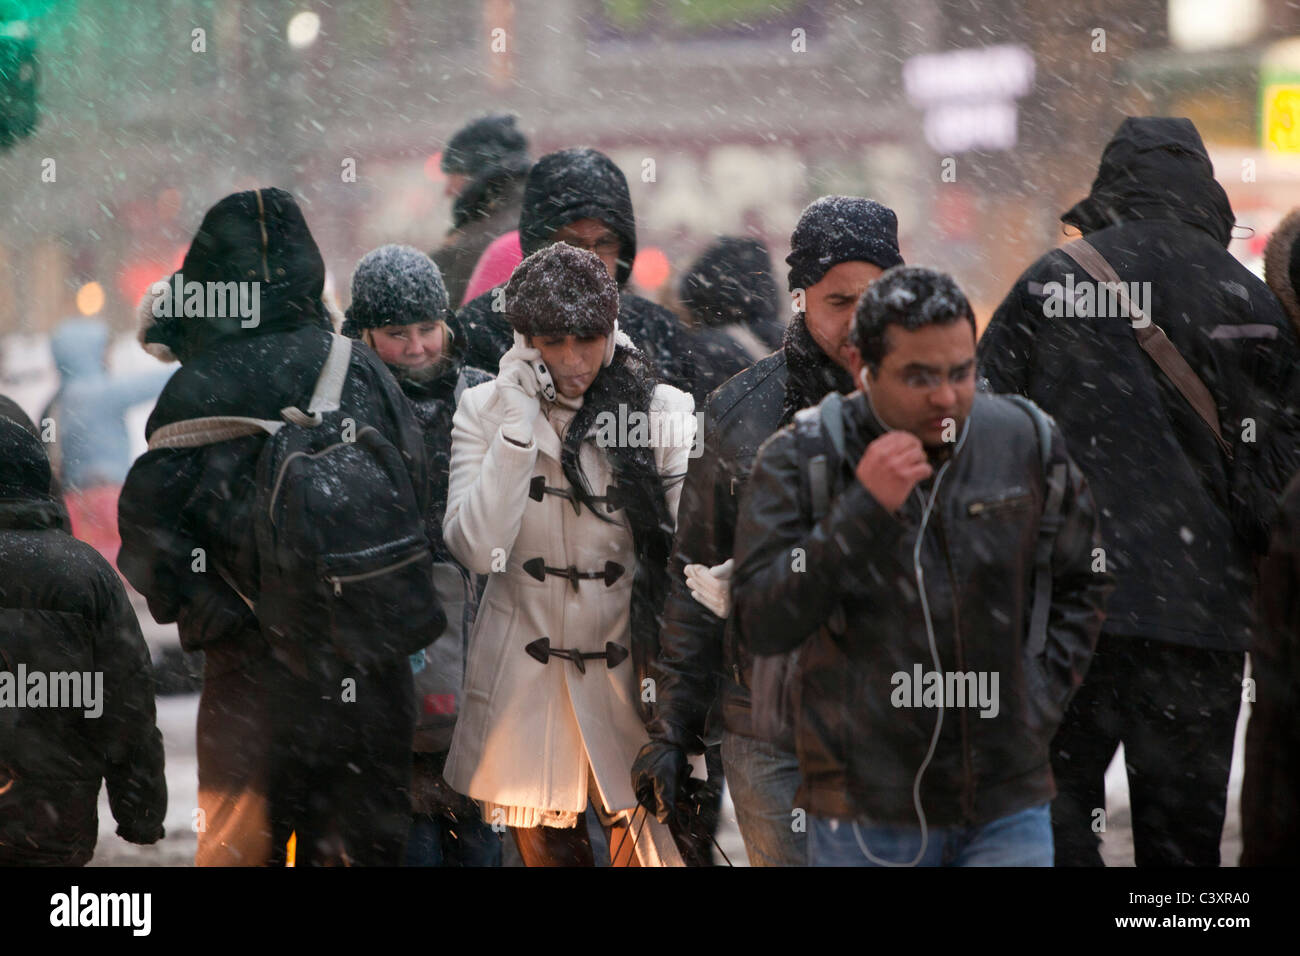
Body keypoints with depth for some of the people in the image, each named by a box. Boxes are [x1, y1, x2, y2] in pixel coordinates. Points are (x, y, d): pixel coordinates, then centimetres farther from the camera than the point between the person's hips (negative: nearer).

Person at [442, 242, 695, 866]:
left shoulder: (664, 413, -4)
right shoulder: (487, 410, -1)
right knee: (545, 849, 9)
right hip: (524, 680, 1)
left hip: (629, 673, -1)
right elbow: (476, 550, -13)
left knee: (645, 846, -5)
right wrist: (521, 425, -16)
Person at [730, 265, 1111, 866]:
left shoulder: (1028, 444, 2)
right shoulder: (799, 461, -5)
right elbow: (762, 625, -14)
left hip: (1008, 810, 2)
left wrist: (1044, 692, 5)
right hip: (866, 815, -1)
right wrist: (861, 511, -21)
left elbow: (1081, 586, 17)